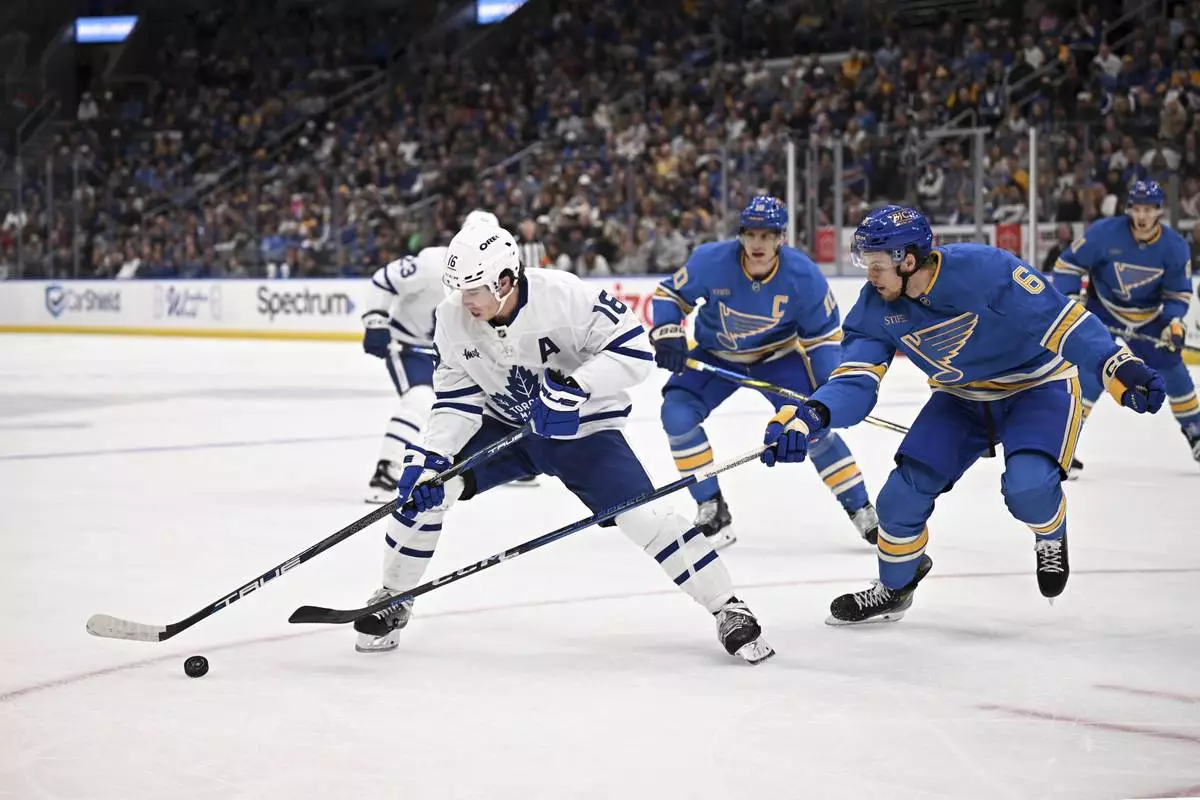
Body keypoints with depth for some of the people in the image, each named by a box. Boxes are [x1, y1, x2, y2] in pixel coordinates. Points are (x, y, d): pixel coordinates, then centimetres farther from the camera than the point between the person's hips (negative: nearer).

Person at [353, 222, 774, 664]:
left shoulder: (562, 295, -30)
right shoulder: (453, 318, -16)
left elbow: (634, 348, -29)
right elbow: (457, 398, -8)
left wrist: (575, 388, -38)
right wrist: (428, 458, -19)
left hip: (581, 428, -4)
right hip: (505, 426, 4)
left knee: (643, 517, -18)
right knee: (423, 487, -12)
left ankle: (728, 609, -3)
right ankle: (393, 602, 9)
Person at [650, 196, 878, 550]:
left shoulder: (803, 275, -24)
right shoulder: (711, 261, -27)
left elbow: (824, 334, -12)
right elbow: (670, 294, -10)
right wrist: (666, 334, -27)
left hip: (777, 357, -1)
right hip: (714, 355, 1)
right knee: (677, 413, -19)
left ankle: (862, 511, 2)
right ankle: (712, 509, -7)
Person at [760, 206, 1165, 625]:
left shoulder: (985, 269, -33)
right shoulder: (875, 307, -15)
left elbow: (1062, 321, -32)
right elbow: (855, 382, -19)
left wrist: (1124, 369, -41)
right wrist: (809, 416, -40)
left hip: (1039, 386, -5)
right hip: (962, 398, 5)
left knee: (1026, 485, -29)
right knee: (903, 493, -2)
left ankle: (1051, 538, 8)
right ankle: (894, 588, 26)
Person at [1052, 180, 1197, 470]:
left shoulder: (1175, 247, -16)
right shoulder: (1104, 233, -25)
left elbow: (1178, 292, -5)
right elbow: (1069, 263, -15)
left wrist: (1174, 322, -21)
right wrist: (1069, 300, -23)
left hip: (1148, 316, 3)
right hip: (1104, 309, -3)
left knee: (1172, 369, 5)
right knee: (1092, 369, -18)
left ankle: (1193, 432, 24)